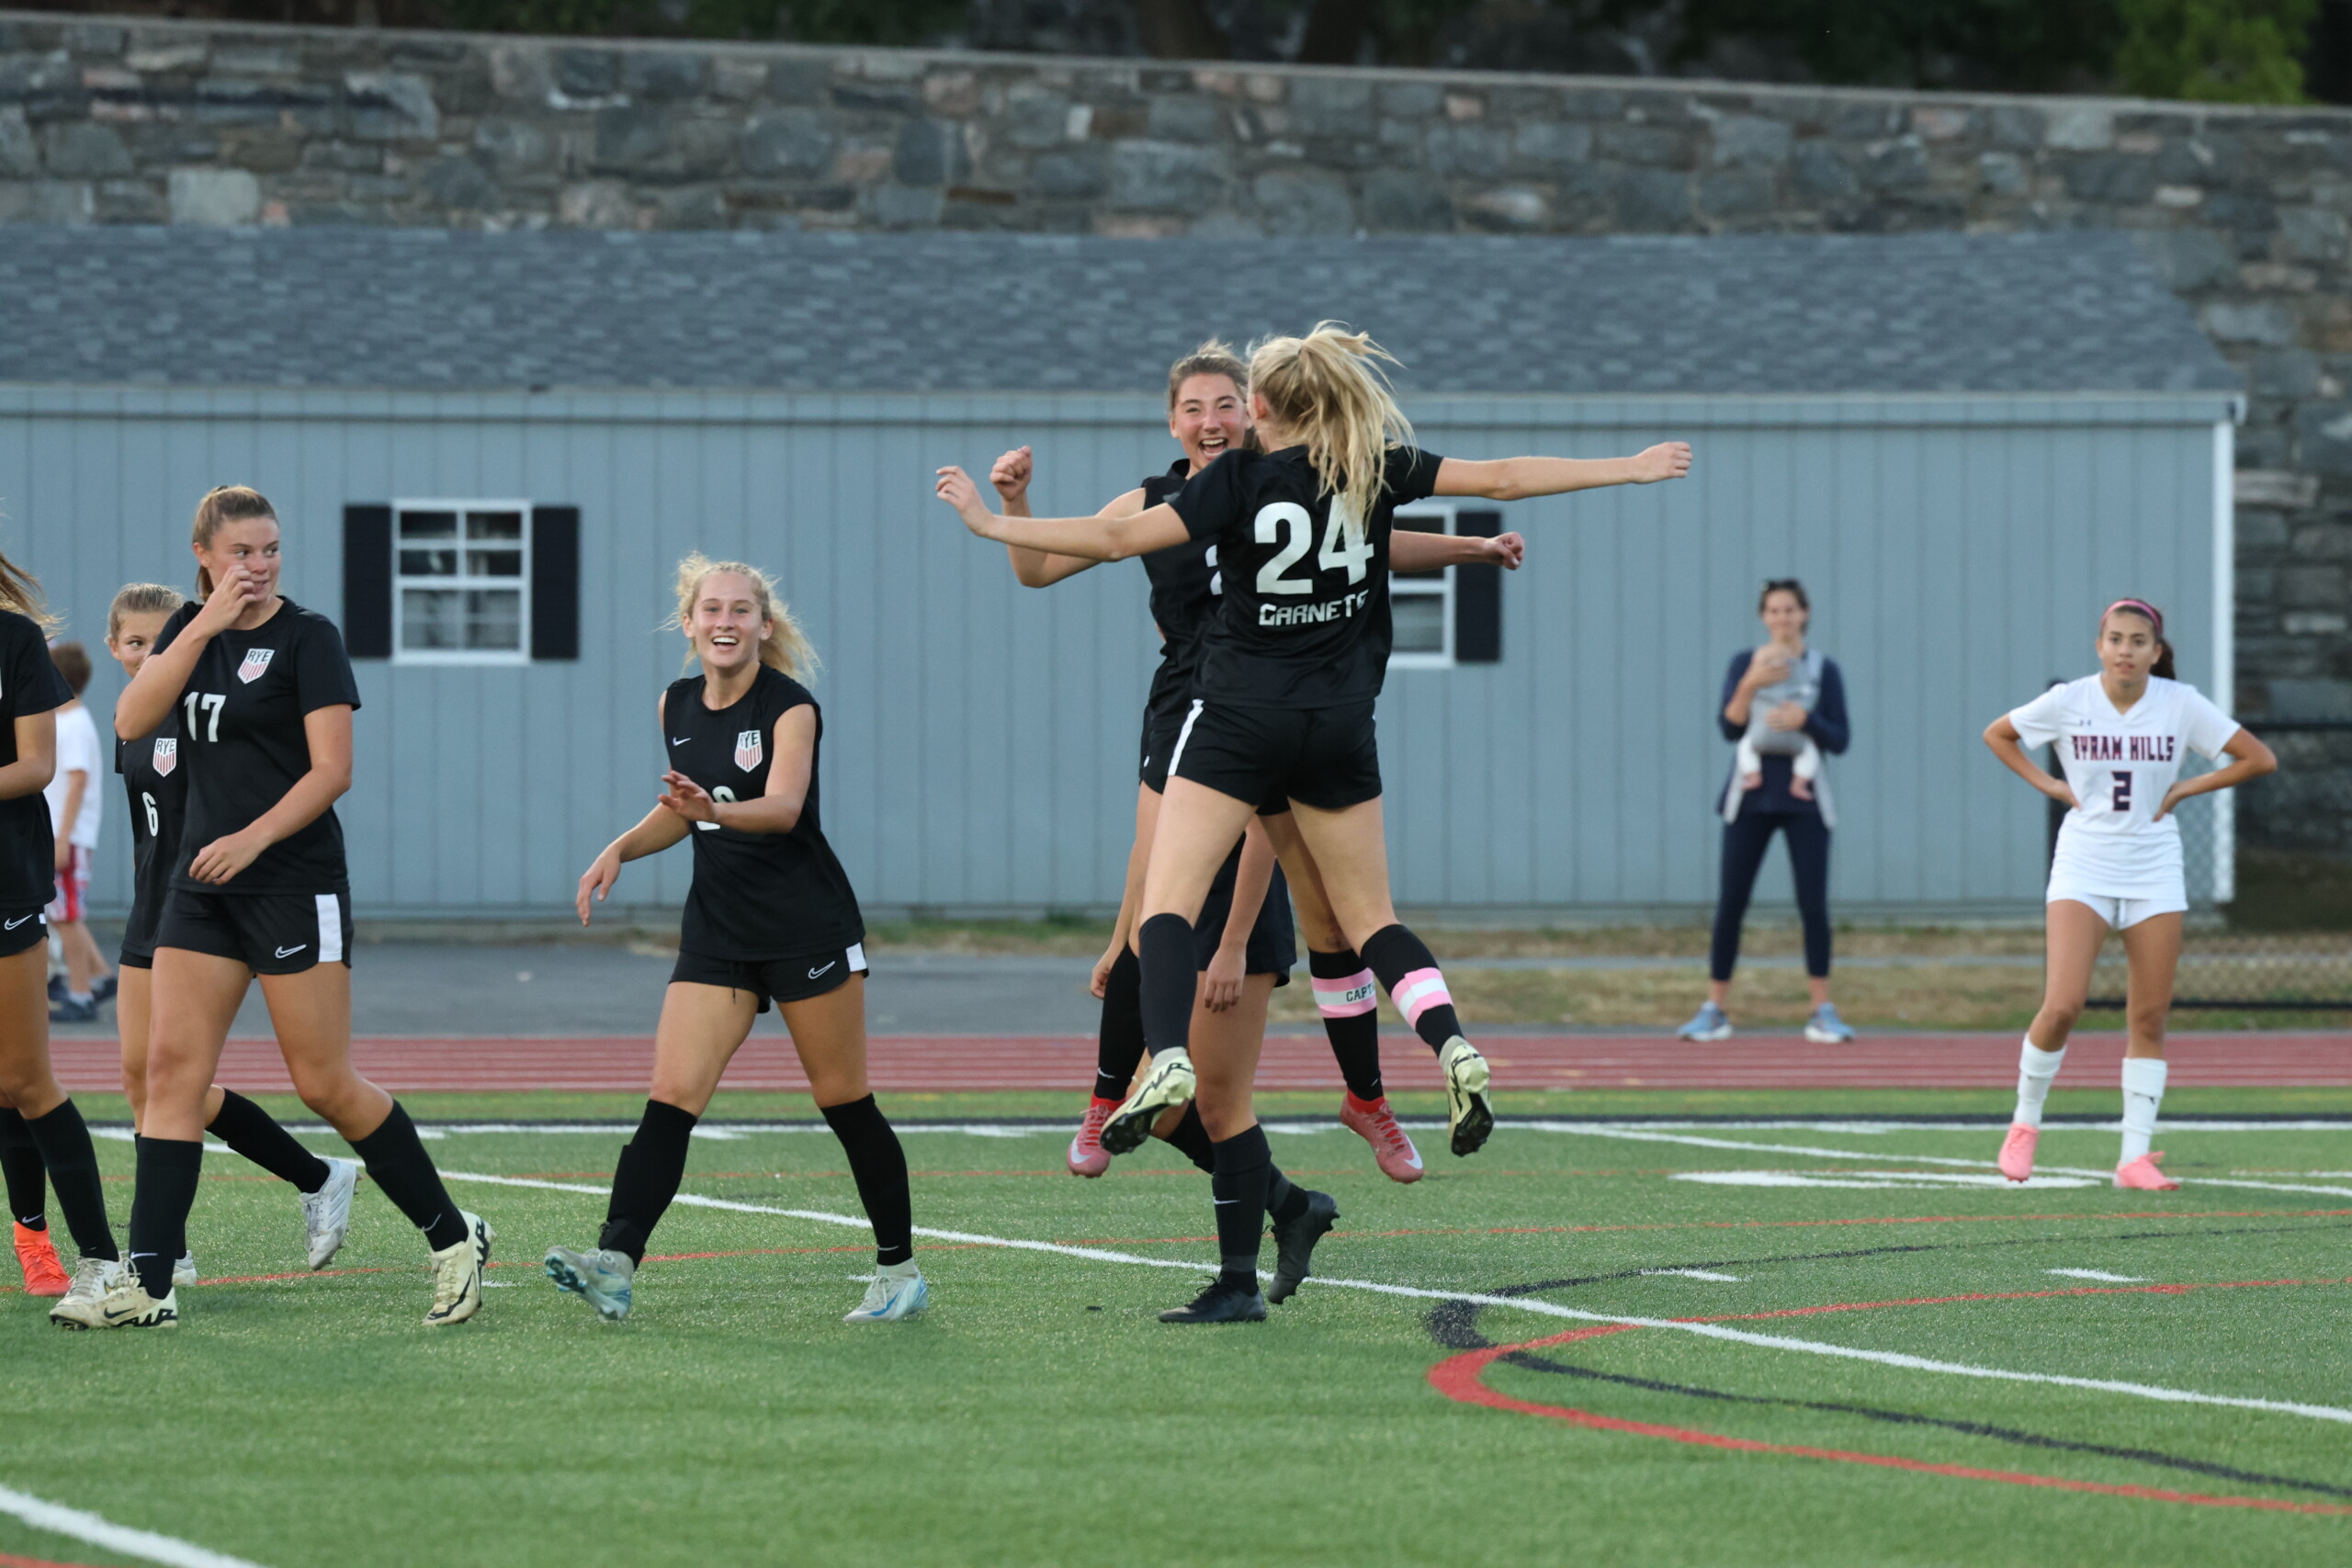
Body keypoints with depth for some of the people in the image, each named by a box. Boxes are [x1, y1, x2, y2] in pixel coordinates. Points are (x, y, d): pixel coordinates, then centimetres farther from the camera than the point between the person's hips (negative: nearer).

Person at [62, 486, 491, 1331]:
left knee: (326, 1083, -4)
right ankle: (148, 1286, -5)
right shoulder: (189, 628, 11)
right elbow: (133, 719, -4)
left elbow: (332, 769, -13)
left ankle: (454, 1239, 10)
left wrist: (253, 836, -23)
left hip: (295, 887, -6)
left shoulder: (306, 636, -7)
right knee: (171, 1069, -3)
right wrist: (205, 626, -11)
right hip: (202, 889, 6)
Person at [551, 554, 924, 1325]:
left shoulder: (791, 708, -12)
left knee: (844, 1102, 4)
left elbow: (782, 808, -28)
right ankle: (616, 1264, -22)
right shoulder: (675, 707, 7)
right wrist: (620, 849, 5)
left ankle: (899, 1268, 18)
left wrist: (714, 810, -47)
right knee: (669, 1099, -10)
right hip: (716, 933, 5)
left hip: (809, 927, -5)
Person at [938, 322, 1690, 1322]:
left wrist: (993, 524, -6)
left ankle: (1168, 1059, -32)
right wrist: (1627, 470, 23)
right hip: (1338, 724, 4)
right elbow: (1502, 479, 11)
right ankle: (1452, 1046, -8)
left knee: (1167, 905, -8)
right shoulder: (1377, 468, 4)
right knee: (1368, 919, 15)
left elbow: (1120, 538, -13)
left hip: (1239, 714, -4)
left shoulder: (1243, 478, -6)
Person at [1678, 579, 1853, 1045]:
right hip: (1752, 794, 0)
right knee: (1731, 902, -2)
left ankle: (1823, 1012, 2)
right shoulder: (1745, 663, 5)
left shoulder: (1823, 669, 5)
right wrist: (1750, 686, -20)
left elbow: (1840, 740, 2)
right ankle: (1713, 1010, 3)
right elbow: (1729, 728, -6)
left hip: (1803, 796, 0)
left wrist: (1805, 718, -15)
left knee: (1814, 903, -4)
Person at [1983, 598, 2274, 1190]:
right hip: (2084, 866, -1)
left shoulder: (2182, 704, -5)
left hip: (2154, 869, 1)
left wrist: (2185, 789, -3)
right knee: (2062, 1005, -15)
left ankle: (2136, 1157, 7)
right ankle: (2025, 1122, 8)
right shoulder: (2068, 702, -5)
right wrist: (2047, 784, 0)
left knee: (2149, 1019, 1)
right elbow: (1997, 734, 11)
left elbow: (2260, 759, 1)